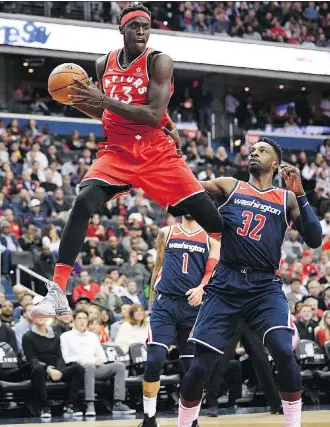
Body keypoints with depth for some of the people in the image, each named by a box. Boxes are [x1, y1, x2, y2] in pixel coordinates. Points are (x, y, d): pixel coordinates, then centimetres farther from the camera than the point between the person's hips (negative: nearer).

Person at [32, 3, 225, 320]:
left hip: (157, 152, -2)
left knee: (207, 211, -7)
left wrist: (106, 100, -26)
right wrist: (77, 101, 1)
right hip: (117, 151, 2)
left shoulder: (159, 62, -8)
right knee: (83, 202, -23)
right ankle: (56, 293, -25)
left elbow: (154, 115, -20)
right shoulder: (104, 65, 7)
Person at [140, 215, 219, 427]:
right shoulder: (166, 233, 13)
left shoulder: (211, 239, 9)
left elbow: (212, 271, -2)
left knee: (194, 366, 3)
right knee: (154, 361, -13)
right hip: (165, 302, 0)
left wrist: (201, 288, -21)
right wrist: (151, 300, 17)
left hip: (194, 306, 0)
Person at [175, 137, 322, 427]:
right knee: (201, 364, -5)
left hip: (265, 286, 0)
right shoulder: (229, 187, 10)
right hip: (226, 283, 0)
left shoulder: (286, 199, 9)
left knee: (284, 352, -24)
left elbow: (315, 240, -1)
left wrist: (300, 194, -8)